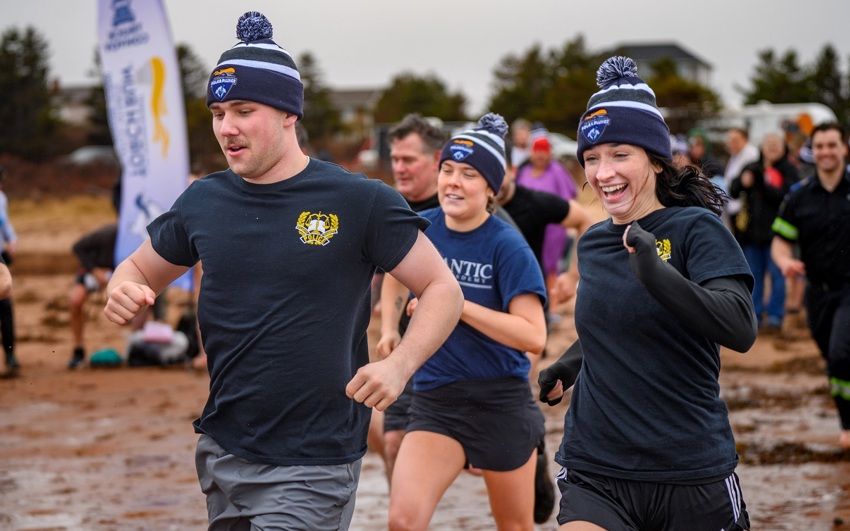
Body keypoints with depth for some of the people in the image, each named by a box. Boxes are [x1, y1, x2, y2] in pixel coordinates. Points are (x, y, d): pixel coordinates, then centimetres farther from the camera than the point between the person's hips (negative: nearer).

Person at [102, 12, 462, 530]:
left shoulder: (359, 202, -7)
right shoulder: (203, 202, 5)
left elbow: (444, 288, -4)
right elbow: (140, 269, 19)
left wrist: (399, 365, -20)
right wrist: (124, 293, -5)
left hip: (313, 466, -5)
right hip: (222, 453, 5)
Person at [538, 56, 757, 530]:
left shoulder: (696, 229, -8)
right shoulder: (593, 244, 10)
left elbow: (742, 330, -23)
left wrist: (655, 273, -34)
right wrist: (565, 367, 11)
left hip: (691, 470, -3)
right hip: (595, 469, 4)